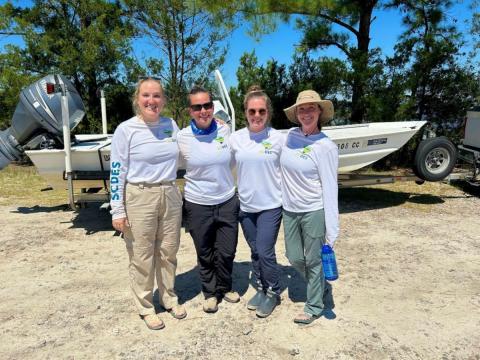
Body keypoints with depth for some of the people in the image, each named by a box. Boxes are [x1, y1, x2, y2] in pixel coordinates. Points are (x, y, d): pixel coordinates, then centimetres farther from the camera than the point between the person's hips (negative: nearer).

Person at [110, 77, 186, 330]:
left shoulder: (171, 125, 5)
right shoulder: (125, 130, -8)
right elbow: (116, 171, -8)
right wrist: (117, 210, -10)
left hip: (170, 196, 4)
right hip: (139, 198, -4)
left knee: (168, 252, 15)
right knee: (142, 256, 6)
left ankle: (169, 298, 34)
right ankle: (145, 307, 25)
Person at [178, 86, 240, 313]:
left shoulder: (225, 130, -3)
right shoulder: (182, 137, -9)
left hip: (227, 202, 2)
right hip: (198, 205, -1)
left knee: (226, 252, 11)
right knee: (205, 254, 13)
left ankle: (225, 288, 39)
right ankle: (210, 293, 37)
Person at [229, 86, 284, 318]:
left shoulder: (279, 139, -7)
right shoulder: (235, 139, -1)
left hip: (271, 205, -3)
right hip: (245, 205, 3)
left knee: (265, 252, -4)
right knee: (255, 252, 15)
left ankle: (272, 292, 20)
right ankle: (261, 289, 35)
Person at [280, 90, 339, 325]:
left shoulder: (326, 146, -14)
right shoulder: (290, 135, 0)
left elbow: (330, 189, -14)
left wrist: (331, 228, -14)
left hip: (313, 211, -5)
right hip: (289, 209, 6)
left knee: (313, 260, 9)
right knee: (294, 258, 16)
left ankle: (314, 307, 30)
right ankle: (318, 285, 45)